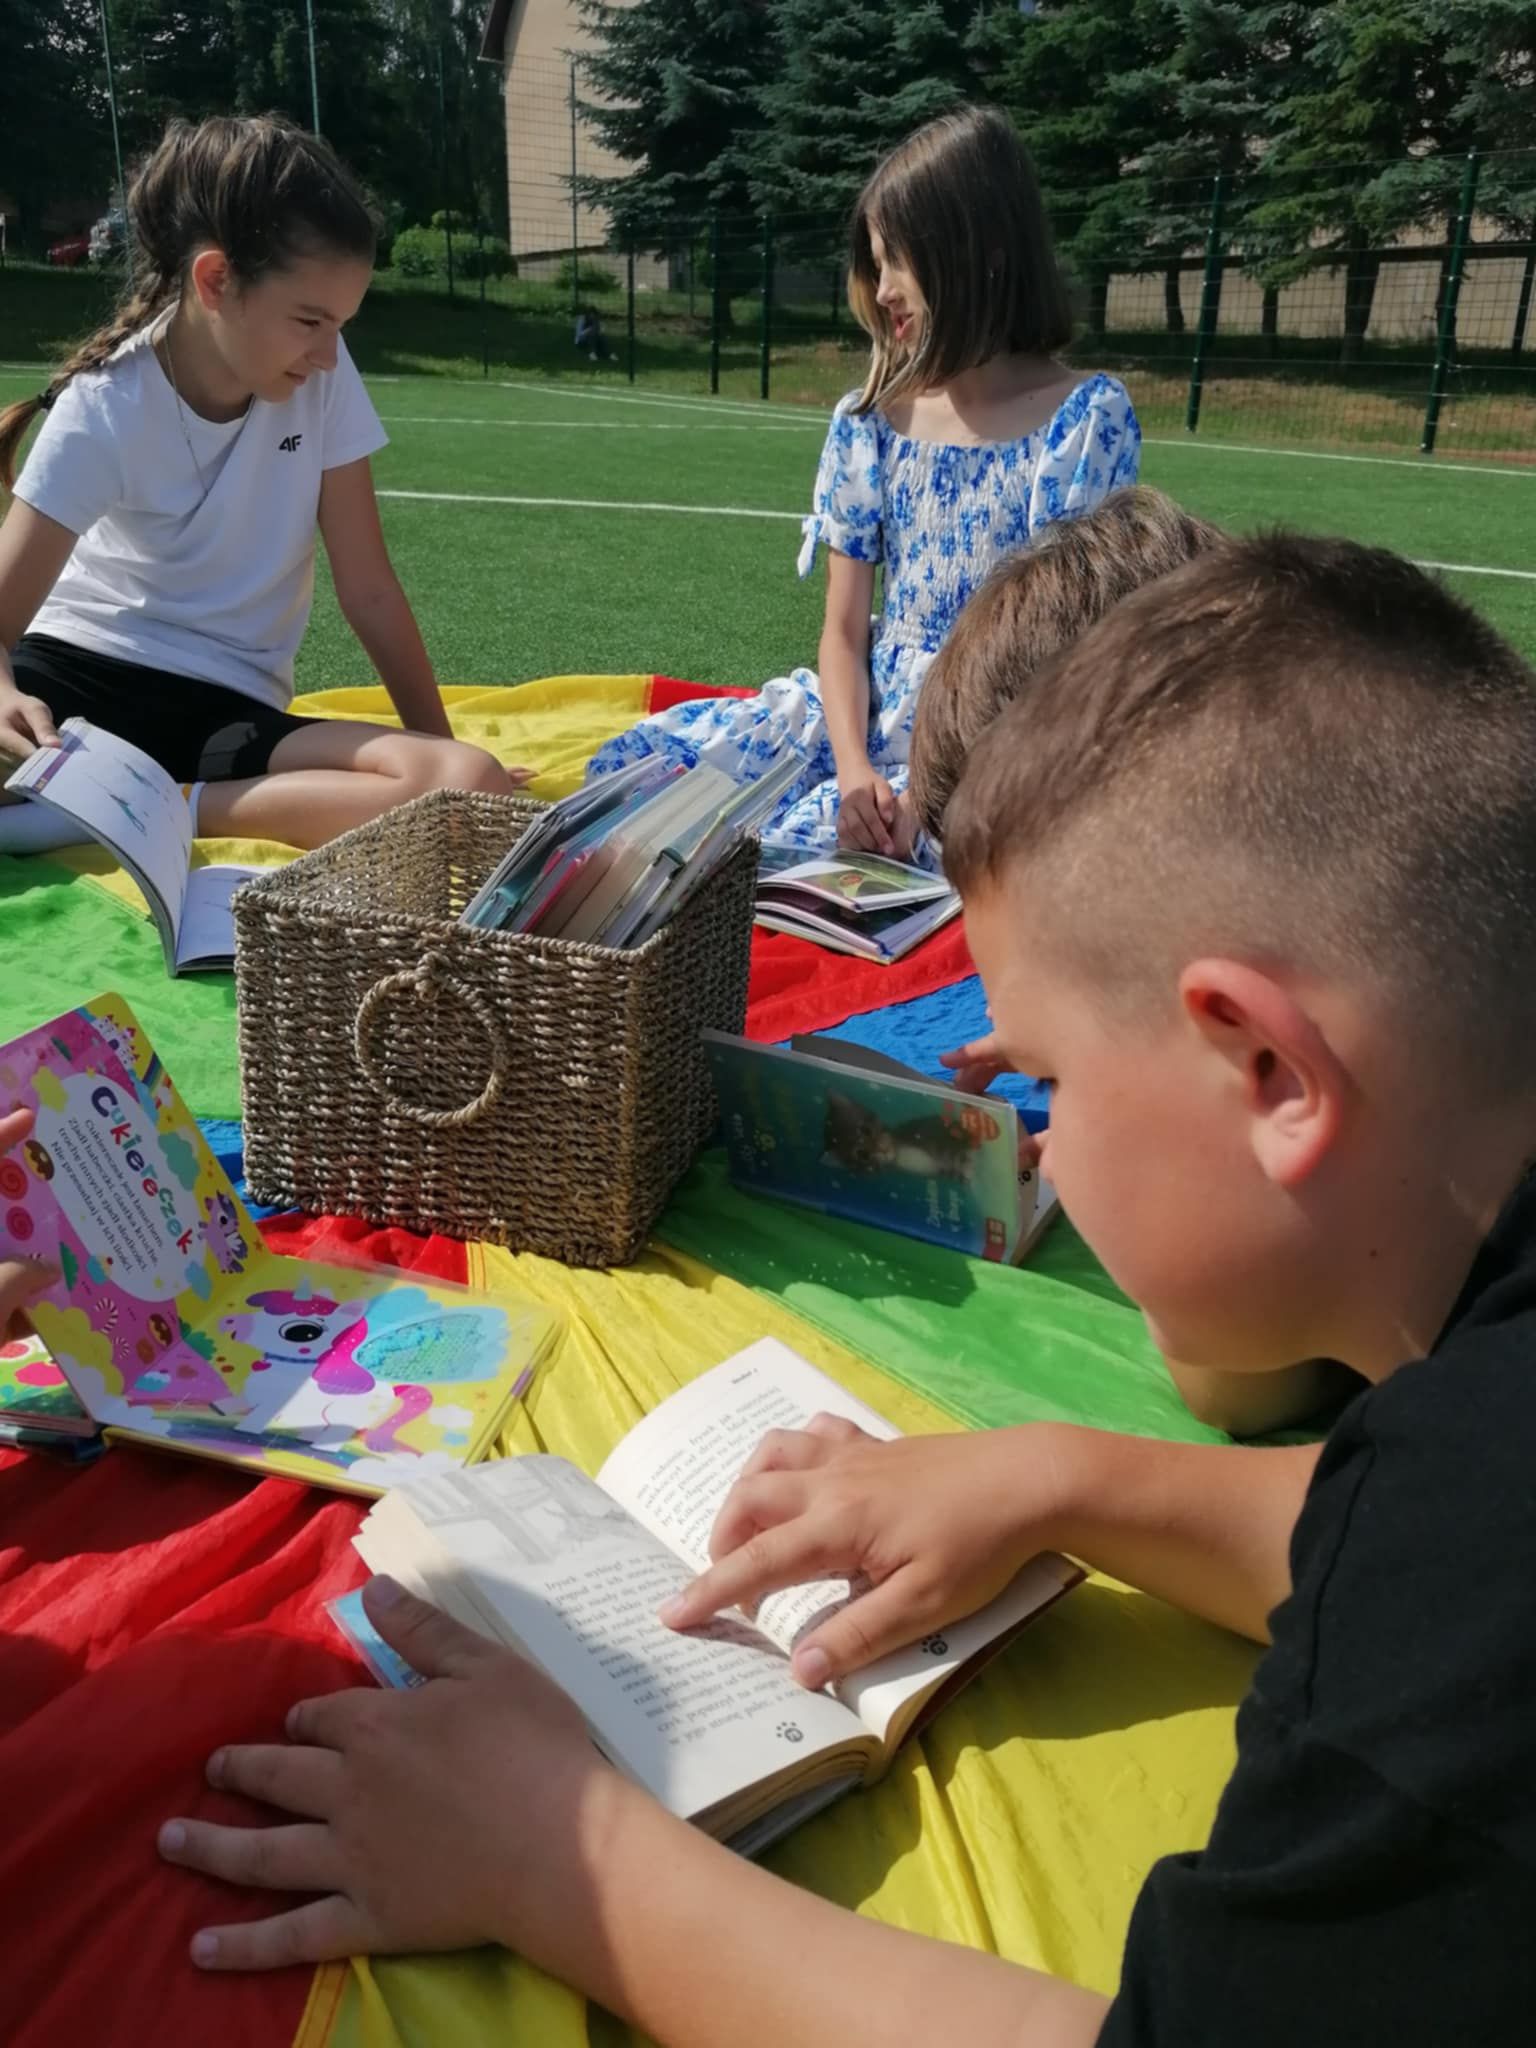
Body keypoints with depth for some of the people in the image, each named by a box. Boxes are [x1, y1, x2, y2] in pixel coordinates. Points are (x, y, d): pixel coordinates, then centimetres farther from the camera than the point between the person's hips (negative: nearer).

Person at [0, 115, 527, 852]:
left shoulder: (322, 380, -5)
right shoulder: (105, 411, -12)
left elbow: (369, 590, 1)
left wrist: (440, 746, 0)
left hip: (229, 708, 5)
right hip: (79, 669, -4)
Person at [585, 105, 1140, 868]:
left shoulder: (1084, 419, -9)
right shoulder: (869, 421, 4)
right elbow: (842, 631, 4)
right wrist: (854, 770, -15)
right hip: (867, 718, 5)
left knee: (799, 849, -32)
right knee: (630, 766, -12)